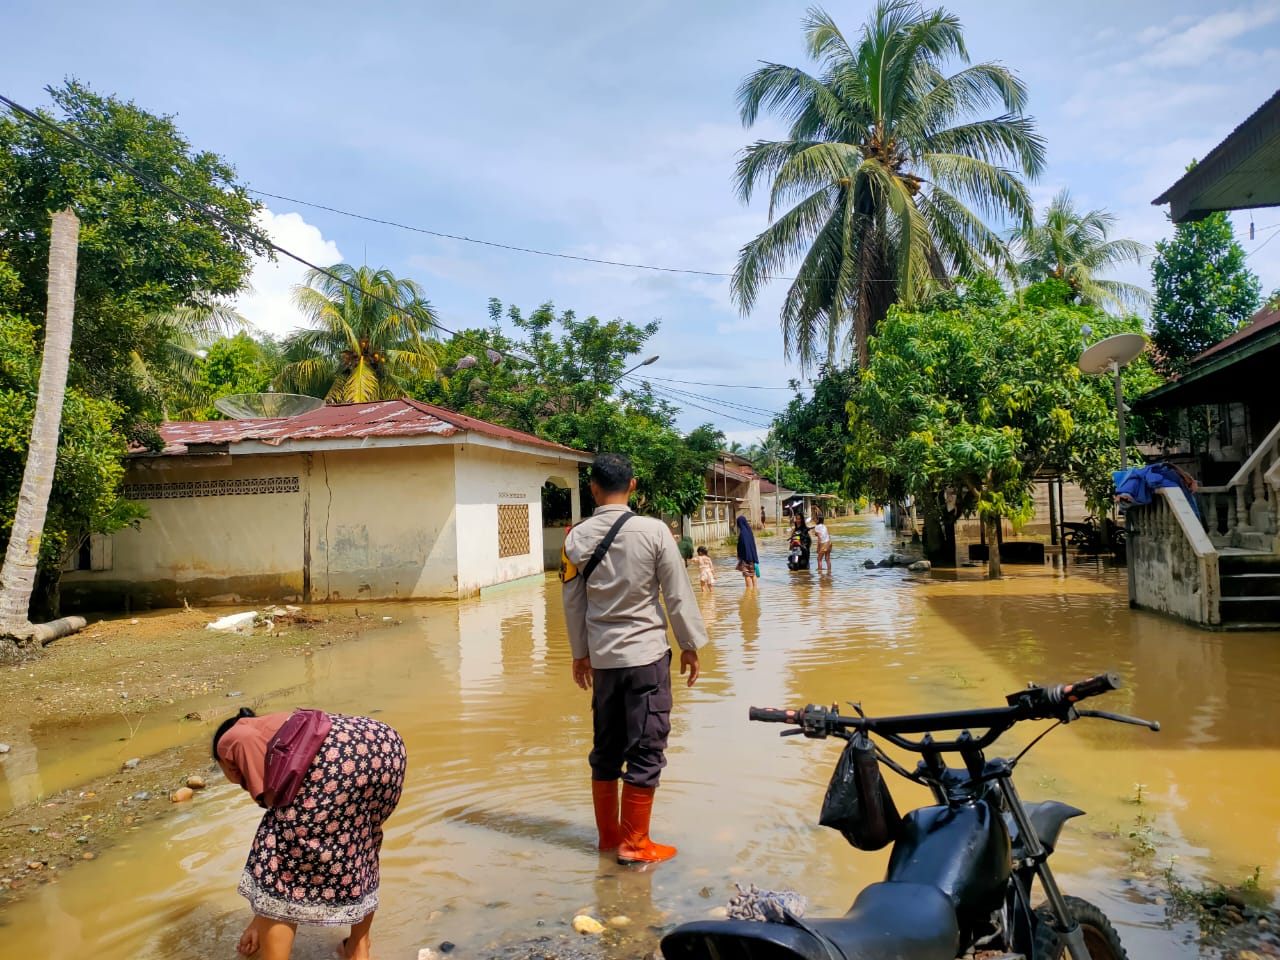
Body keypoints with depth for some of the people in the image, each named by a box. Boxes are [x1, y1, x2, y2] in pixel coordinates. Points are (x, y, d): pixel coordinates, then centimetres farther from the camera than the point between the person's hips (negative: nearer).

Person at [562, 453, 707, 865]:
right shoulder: (653, 531, -12)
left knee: (605, 747, 16)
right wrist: (690, 645, 5)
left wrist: (580, 653, 18)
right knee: (646, 750, 6)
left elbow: (573, 602, 6)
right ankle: (634, 843, 12)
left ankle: (607, 834, 27)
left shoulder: (577, 538, -2)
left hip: (602, 657, 4)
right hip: (647, 654, -4)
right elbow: (678, 594, -7)